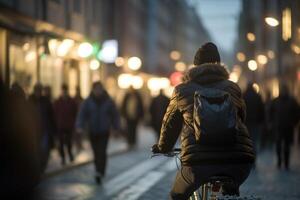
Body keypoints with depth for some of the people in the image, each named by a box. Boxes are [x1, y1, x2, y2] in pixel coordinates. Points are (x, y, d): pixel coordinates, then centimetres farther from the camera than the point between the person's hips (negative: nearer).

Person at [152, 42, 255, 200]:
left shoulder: (182, 90, 16)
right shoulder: (232, 88, 19)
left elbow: (170, 124, 27)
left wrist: (163, 148, 46)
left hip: (198, 159, -2)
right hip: (237, 160, 2)